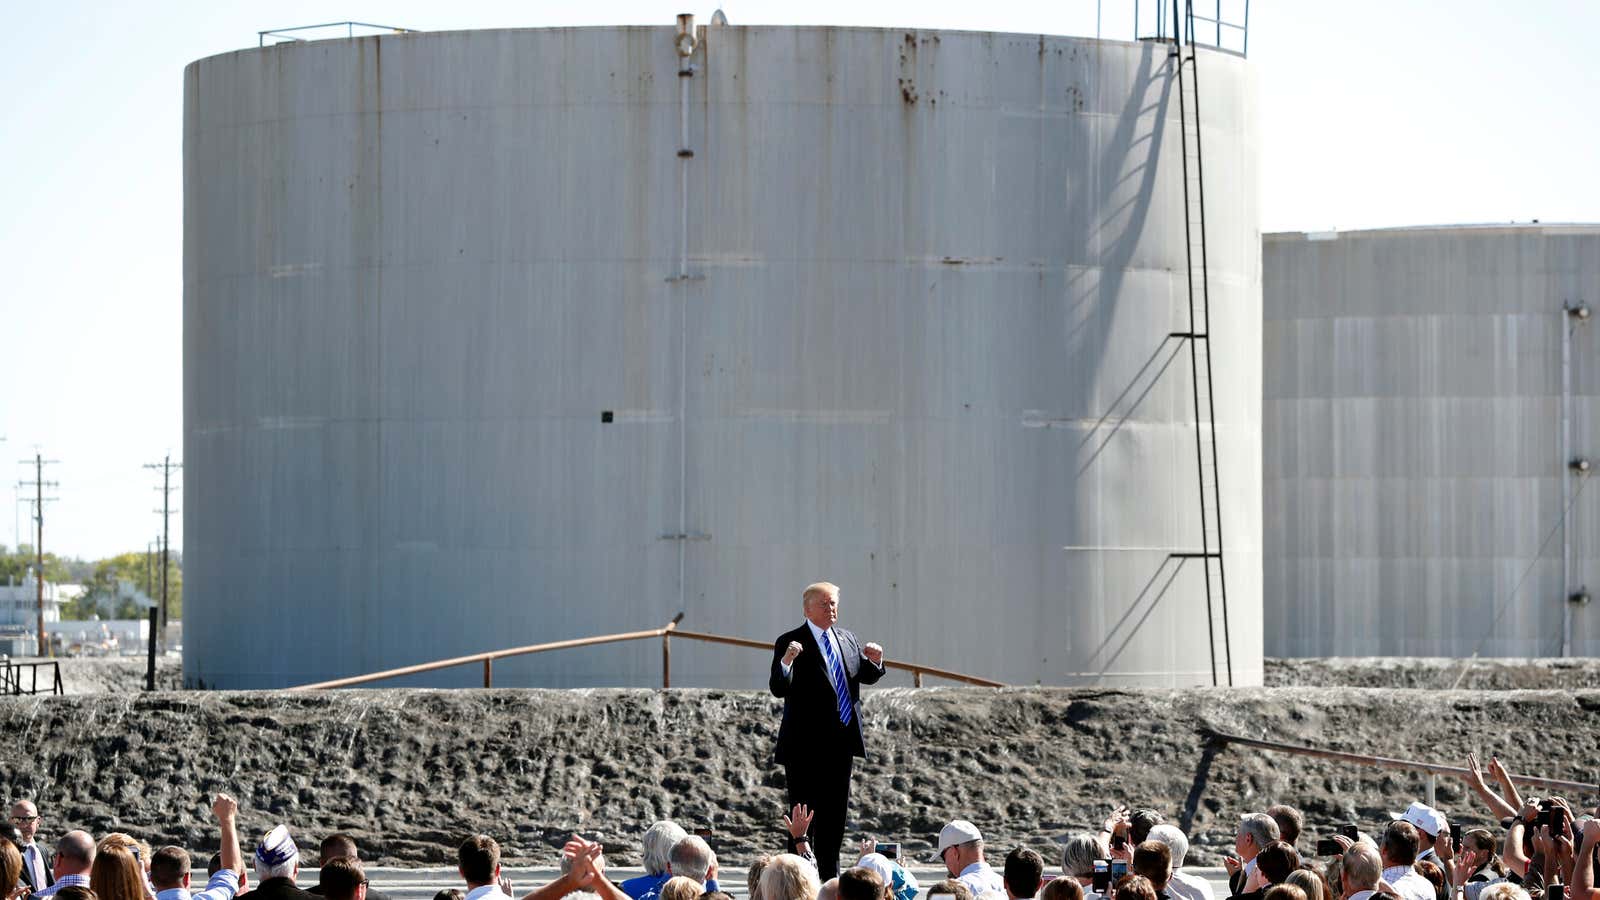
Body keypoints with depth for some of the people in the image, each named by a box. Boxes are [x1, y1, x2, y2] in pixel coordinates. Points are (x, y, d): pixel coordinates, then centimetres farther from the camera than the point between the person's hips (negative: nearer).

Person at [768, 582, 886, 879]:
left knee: (834, 813, 13)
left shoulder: (847, 640, 13)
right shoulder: (791, 642, -8)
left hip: (840, 743, 7)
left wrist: (874, 661, -2)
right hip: (806, 745, -7)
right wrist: (785, 662, -37)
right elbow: (778, 689, -16)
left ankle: (830, 877, 22)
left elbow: (866, 676, 21)